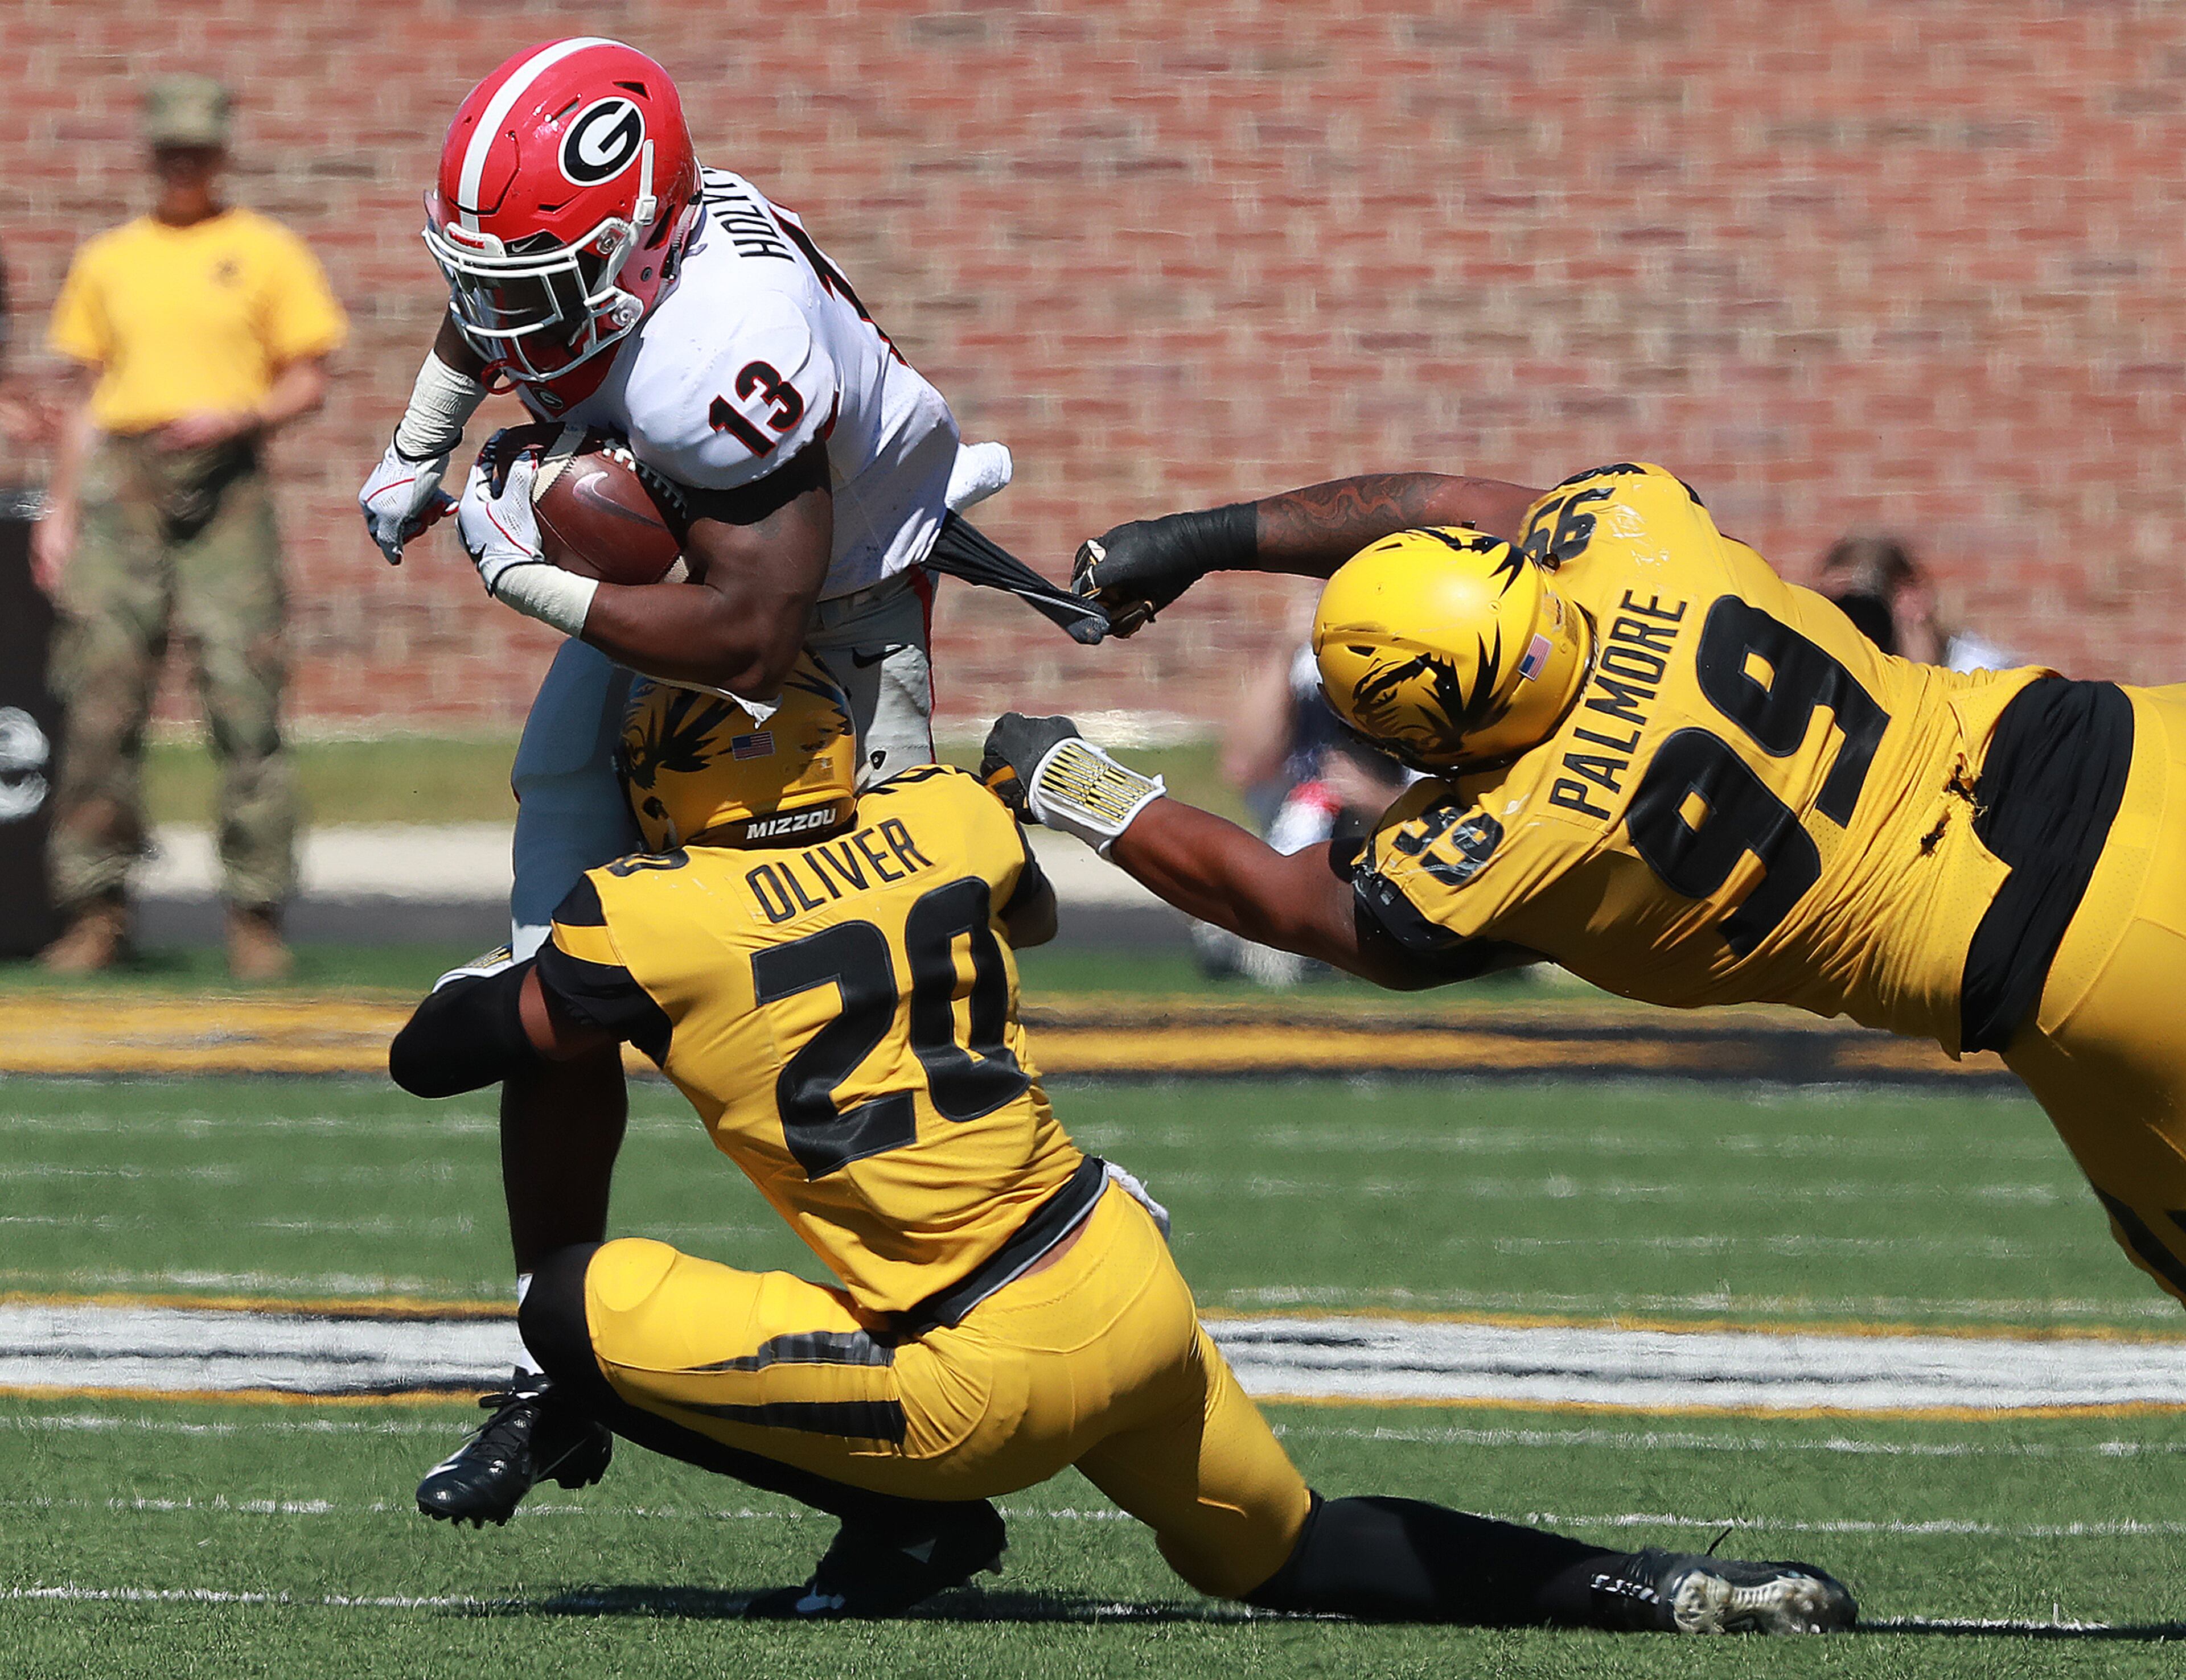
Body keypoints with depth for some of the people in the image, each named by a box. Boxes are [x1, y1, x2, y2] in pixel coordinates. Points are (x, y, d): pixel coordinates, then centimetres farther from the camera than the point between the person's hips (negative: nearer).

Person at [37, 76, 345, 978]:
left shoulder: (267, 253, 7)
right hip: (122, 481, 3)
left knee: (244, 698, -8)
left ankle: (256, 912, -6)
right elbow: (86, 395, 18)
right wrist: (60, 511, 10)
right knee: (101, 699, -3)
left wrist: (236, 418, -14)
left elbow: (308, 384, 5)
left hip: (225, 484, -3)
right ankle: (97, 910, 2)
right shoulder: (107, 260, 16)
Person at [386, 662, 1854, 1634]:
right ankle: (1653, 1591, 16)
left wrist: (506, 976, 24)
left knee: (572, 1303, -3)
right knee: (1287, 1555, 29)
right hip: (1135, 1295, 6)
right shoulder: (949, 824, 5)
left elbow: (431, 1055, 5)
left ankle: (908, 1518, 3)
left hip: (993, 1378, -6)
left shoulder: (655, 927, -9)